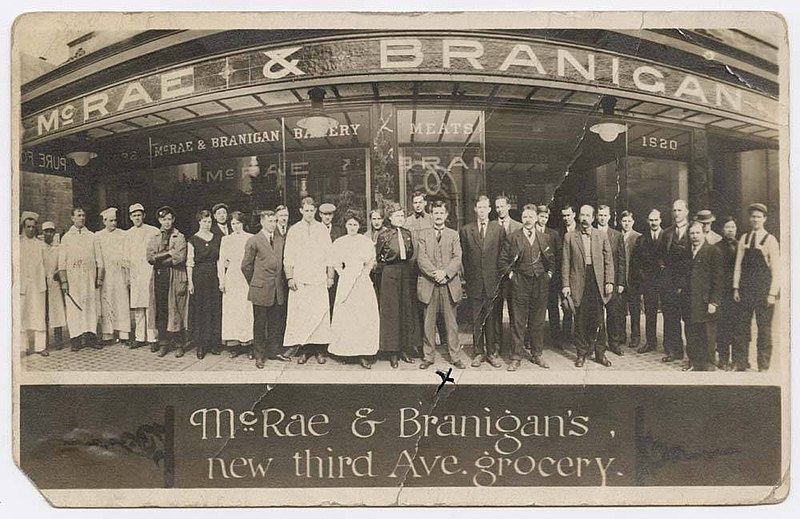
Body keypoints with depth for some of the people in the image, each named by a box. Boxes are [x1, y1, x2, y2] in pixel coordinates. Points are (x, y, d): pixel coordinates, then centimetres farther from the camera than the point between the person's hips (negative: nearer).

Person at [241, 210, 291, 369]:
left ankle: (274, 351, 22)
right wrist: (254, 283, 6)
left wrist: (282, 281, 11)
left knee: (276, 322, 11)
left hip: (278, 289, 5)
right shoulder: (254, 241, -5)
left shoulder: (280, 240, 11)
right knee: (260, 323, 3)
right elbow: (246, 266, -1)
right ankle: (259, 355, 12)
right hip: (261, 289, -5)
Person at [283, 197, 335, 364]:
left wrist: (330, 276, 2)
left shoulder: (322, 229, 9)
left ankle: (319, 350, 3)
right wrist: (290, 277, -3)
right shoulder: (293, 230, 7)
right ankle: (303, 350, 3)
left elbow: (329, 255, 9)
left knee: (320, 314, -3)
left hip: (319, 280, 0)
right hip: (299, 281, 0)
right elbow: (288, 257, 5)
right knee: (300, 315, -3)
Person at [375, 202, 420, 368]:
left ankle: (405, 349, 16)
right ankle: (393, 352, 5)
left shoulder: (407, 233, 10)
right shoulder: (383, 234, -2)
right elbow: (377, 257, 3)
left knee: (407, 309, 6)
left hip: (407, 273, 4)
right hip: (390, 274, -4)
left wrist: (412, 270, 7)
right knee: (391, 312, -2)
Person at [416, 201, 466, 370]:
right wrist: (435, 273, -14)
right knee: (429, 322, 4)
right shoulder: (423, 235, 9)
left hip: (449, 284, 0)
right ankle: (428, 356, 13)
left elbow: (457, 258, 0)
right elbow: (421, 258, -1)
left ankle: (455, 357, 10)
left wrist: (445, 273, -15)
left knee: (451, 322, 4)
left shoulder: (453, 235, 11)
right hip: (428, 284, 0)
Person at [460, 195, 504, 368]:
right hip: (474, 282, 1)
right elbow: (463, 256, 7)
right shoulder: (465, 230, 6)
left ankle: (492, 352, 14)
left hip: (492, 282, 0)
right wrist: (467, 277, 3)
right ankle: (478, 352, 14)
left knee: (491, 319, 5)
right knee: (476, 320, 5)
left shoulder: (499, 229, 4)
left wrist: (500, 277, 0)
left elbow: (503, 255, 4)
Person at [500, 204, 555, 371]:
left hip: (541, 283, 3)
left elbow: (551, 259, 19)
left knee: (538, 321, 9)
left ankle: (537, 354, 21)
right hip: (520, 283, -3)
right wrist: (510, 274, -4)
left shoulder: (544, 238, 10)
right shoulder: (513, 237, 1)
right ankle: (516, 357, 5)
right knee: (518, 322, -1)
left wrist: (549, 273, 7)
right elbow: (503, 260, 4)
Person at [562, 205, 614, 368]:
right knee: (580, 320, 4)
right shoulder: (570, 237, 5)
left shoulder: (601, 236, 9)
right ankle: (582, 353, 15)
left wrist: (609, 282, -2)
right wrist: (566, 285, -4)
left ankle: (599, 353, 14)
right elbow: (566, 262, 2)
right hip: (579, 282, -1)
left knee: (597, 319, 2)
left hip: (597, 281, 1)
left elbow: (608, 261, 7)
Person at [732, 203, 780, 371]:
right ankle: (740, 363, 13)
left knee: (764, 329, 3)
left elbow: (775, 269, -4)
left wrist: (772, 293, -10)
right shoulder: (744, 239, 9)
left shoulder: (770, 240, -1)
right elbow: (738, 265, 9)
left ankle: (763, 365, 13)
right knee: (742, 326, 5)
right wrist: (736, 287, 2)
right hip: (745, 289, 3)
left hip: (763, 289, -3)